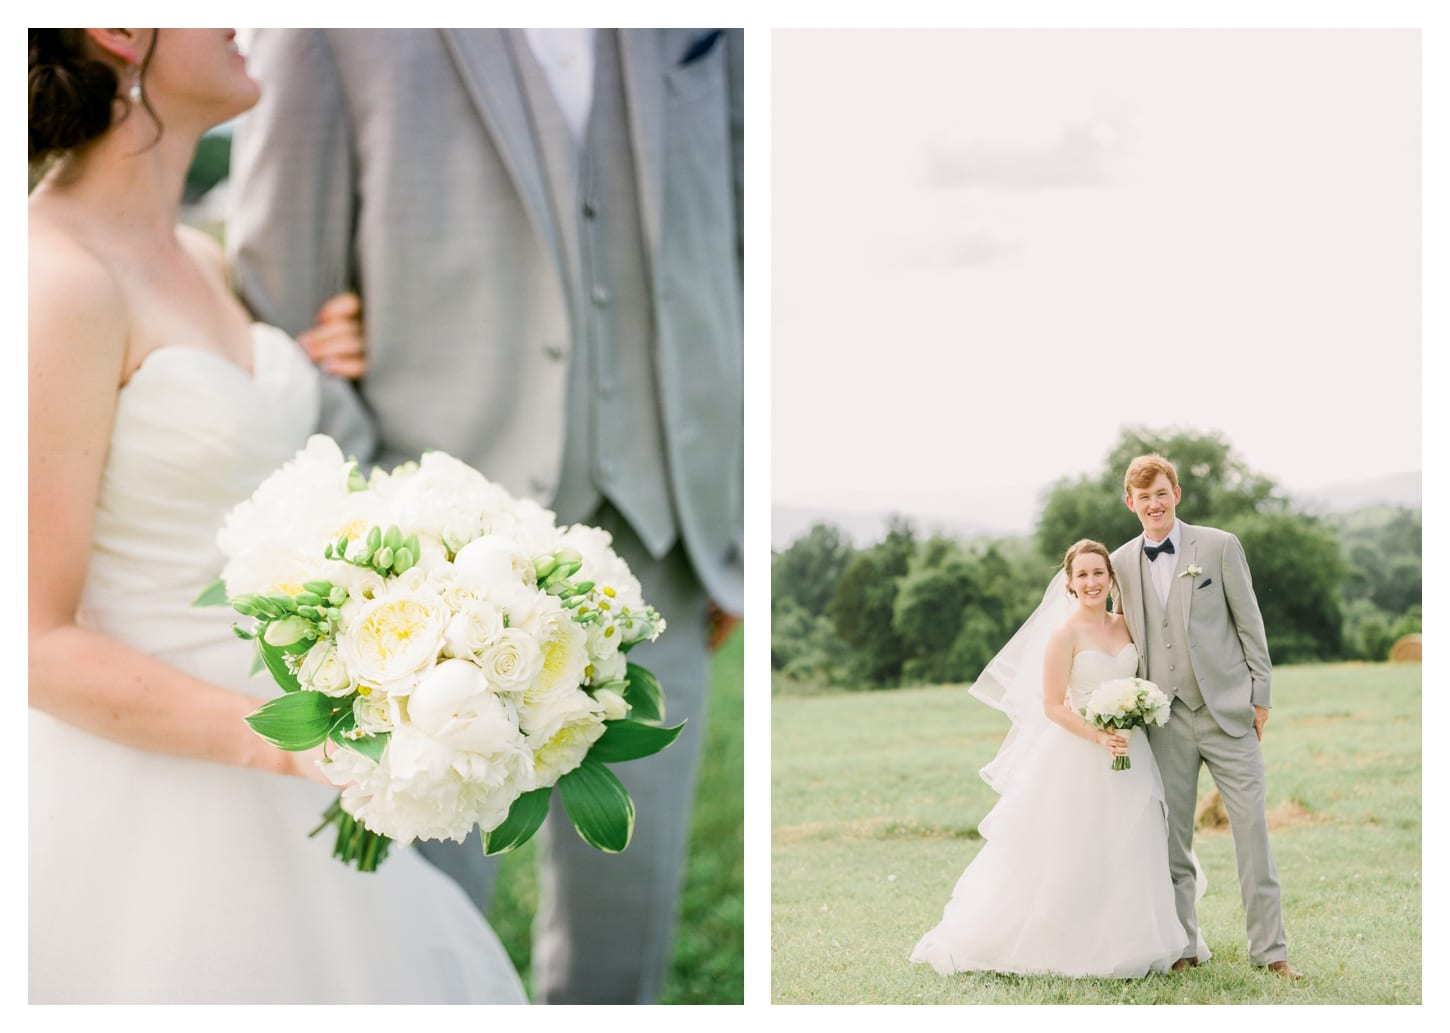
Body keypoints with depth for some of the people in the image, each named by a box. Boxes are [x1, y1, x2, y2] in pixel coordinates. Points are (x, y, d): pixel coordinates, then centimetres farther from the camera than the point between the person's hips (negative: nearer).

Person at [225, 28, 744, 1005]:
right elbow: (278, 297, -4)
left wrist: (741, 525, 7)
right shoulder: (338, 28, -7)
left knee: (623, 916, 10)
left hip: (651, 538, 4)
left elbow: (746, 247, 9)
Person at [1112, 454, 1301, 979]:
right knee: (1170, 836, 6)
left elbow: (1249, 622, 1)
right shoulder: (1122, 562, 8)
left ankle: (1269, 948, 3)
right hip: (1166, 718, 3)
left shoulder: (1219, 545, 0)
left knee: (1252, 827, -3)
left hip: (1227, 711, -3)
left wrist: (1260, 695, -2)